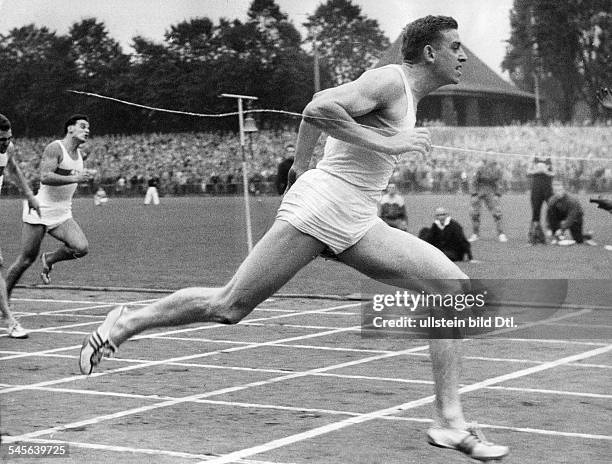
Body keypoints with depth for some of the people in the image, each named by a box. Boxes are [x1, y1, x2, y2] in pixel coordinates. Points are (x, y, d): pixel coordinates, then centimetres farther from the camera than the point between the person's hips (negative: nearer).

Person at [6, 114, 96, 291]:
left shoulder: (80, 155, 13)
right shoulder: (55, 148, -12)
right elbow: (45, 177, -26)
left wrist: (86, 175, 14)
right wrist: (75, 178, -29)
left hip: (62, 216, 6)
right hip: (40, 212, -6)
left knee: (81, 248, -17)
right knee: (26, 259, -2)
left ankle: (49, 259, 10)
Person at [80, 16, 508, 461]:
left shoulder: (406, 94, 19)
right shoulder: (389, 79, -9)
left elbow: (323, 101, 29)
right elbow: (317, 109, -24)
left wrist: (302, 162, 32)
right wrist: (386, 144, -21)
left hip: (356, 225, 9)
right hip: (319, 207, -9)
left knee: (454, 285, -5)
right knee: (230, 306, -4)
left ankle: (451, 422, -7)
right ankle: (126, 323, 18)